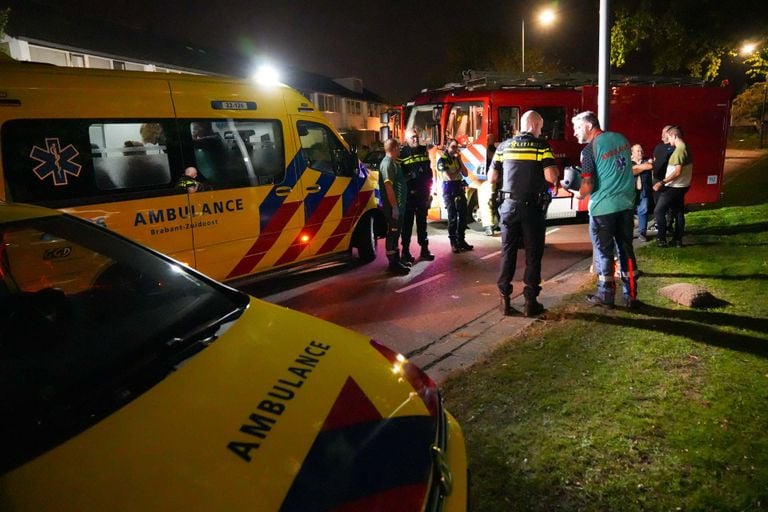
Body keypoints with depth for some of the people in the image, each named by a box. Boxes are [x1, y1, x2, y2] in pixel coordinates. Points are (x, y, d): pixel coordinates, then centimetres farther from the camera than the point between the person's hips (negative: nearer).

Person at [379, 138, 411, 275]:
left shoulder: (393, 162, 15)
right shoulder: (387, 163, -17)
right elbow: (388, 186, -23)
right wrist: (394, 207, -25)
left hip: (398, 205, 10)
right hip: (393, 207, -10)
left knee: (396, 233, 16)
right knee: (392, 233, -4)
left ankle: (397, 260, 26)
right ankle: (393, 264, 2)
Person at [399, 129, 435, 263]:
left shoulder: (423, 151, 10)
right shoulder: (402, 154, -7)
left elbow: (429, 171, 14)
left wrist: (429, 190, 11)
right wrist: (408, 189, -15)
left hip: (423, 193, 5)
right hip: (409, 194, -5)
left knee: (422, 222, 13)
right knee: (407, 223, 0)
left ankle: (424, 250, 21)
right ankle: (405, 251, 6)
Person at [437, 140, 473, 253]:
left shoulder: (457, 159, 14)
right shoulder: (442, 160, -6)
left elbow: (465, 174, 6)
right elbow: (449, 177, -15)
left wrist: (460, 160, -2)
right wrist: (458, 171, 1)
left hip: (459, 187, 6)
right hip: (449, 189, -6)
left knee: (463, 215, 7)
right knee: (452, 216, -3)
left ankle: (461, 240, 18)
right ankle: (453, 243, 4)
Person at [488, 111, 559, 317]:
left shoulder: (504, 146, 5)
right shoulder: (541, 146, -6)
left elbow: (491, 177, 8)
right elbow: (551, 177, -16)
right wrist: (556, 171, 6)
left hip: (509, 205, 3)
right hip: (532, 207, -3)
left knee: (508, 252, 10)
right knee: (533, 254, 6)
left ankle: (505, 300, 10)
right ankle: (530, 302, 9)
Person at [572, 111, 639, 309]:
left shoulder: (589, 150, -13)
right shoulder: (621, 138, 7)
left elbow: (588, 185, -16)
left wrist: (579, 195, 3)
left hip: (603, 206, -6)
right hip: (626, 203, 6)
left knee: (604, 251, 6)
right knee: (626, 249, 12)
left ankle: (606, 296, 15)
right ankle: (631, 295, 18)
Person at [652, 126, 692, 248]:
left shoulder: (679, 150, -20)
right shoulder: (685, 148, 11)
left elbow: (677, 171, -26)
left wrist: (662, 182, -25)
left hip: (674, 187, -10)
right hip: (681, 186, 10)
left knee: (659, 211, -2)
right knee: (678, 212, 12)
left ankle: (661, 239, -1)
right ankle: (678, 239, 16)